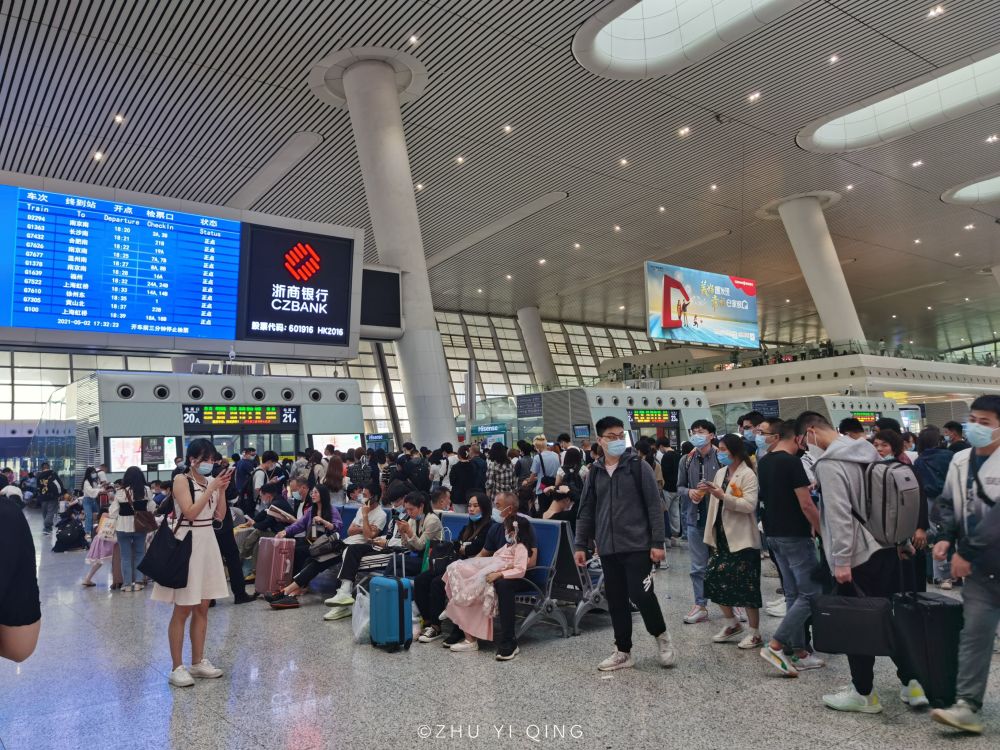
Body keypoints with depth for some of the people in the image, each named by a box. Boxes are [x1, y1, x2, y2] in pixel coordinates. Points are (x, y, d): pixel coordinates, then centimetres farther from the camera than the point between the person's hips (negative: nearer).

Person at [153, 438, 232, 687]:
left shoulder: (211, 480, 9)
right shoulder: (181, 479, -9)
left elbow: (220, 516, 7)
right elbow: (190, 512, -20)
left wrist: (222, 490, -4)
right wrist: (212, 487, -20)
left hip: (208, 542, 7)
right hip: (187, 543, -7)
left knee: (202, 608, 12)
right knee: (183, 610, 0)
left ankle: (198, 662, 23)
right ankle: (177, 667, 9)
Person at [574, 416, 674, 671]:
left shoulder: (638, 466, -3)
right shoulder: (595, 473, 8)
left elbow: (654, 506, -5)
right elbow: (586, 511, 12)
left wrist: (657, 542, -10)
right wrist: (581, 545, 8)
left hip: (637, 546, -4)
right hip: (608, 549, 4)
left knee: (641, 595, -7)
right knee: (616, 601, 9)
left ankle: (661, 635, 21)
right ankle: (623, 652, 23)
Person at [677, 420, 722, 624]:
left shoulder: (721, 457, -7)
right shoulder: (686, 461, 7)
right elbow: (679, 486, 13)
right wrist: (689, 492, -7)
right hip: (695, 518, 4)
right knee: (698, 566, 11)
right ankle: (700, 605, 22)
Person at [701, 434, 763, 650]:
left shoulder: (748, 475, -11)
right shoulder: (720, 473, 10)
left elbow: (749, 505, -21)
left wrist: (723, 496, -28)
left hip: (741, 538, -7)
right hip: (721, 536, 7)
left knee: (746, 586, 1)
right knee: (714, 579, 8)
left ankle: (754, 633, 16)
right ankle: (732, 624, 26)